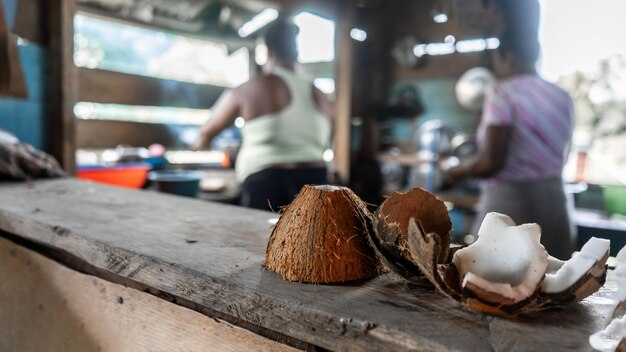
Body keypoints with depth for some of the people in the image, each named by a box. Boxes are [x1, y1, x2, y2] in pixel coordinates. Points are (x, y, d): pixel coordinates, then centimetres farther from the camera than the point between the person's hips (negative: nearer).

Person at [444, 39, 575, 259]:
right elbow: (557, 159, 15)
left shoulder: (504, 93, -10)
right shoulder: (562, 97, 10)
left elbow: (491, 162, -16)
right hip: (553, 200, 7)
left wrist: (462, 171, 1)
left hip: (509, 201, -7)